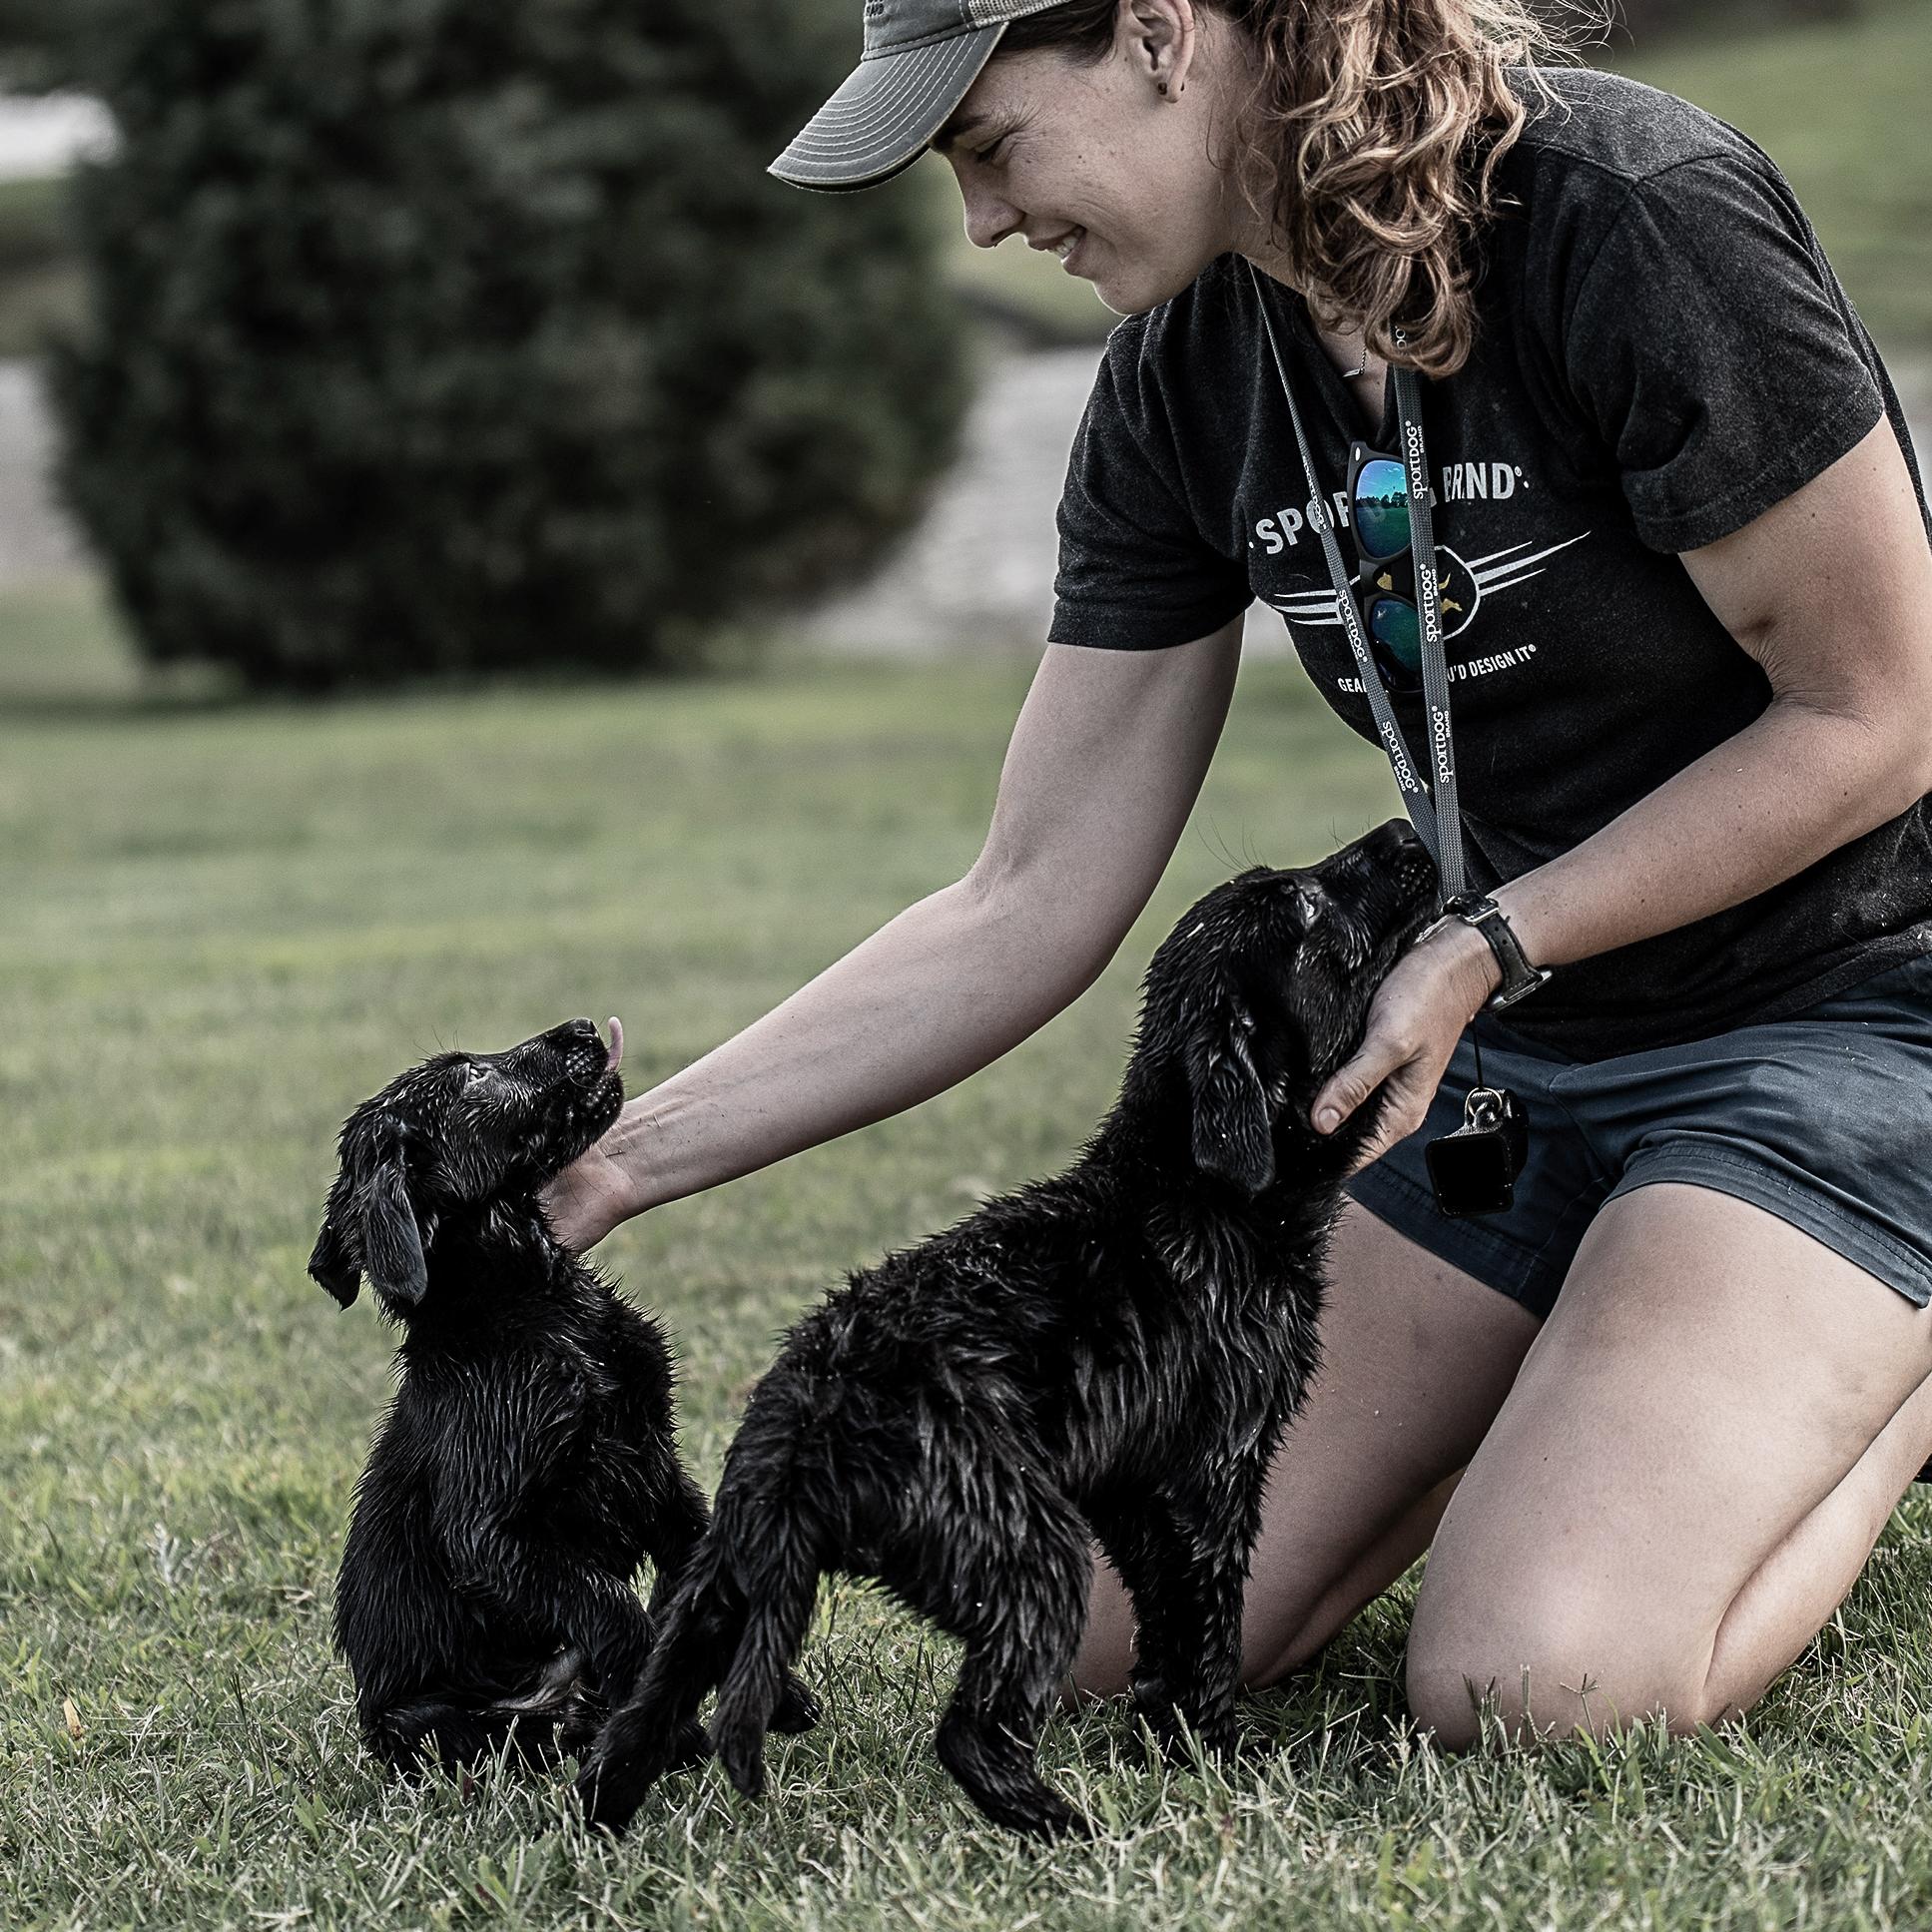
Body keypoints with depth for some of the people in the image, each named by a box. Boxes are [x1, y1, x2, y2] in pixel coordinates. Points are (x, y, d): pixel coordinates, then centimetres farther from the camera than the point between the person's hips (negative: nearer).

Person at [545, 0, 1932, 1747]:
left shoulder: (1634, 216, -24)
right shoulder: (1184, 378, -3)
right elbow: (1033, 907, -1)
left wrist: (1482, 952, -21)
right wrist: (626, 1160, -6)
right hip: (1507, 1034, 7)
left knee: (1526, 1687, -24)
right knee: (1131, 1642, -1)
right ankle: (1590, 1371, 20)